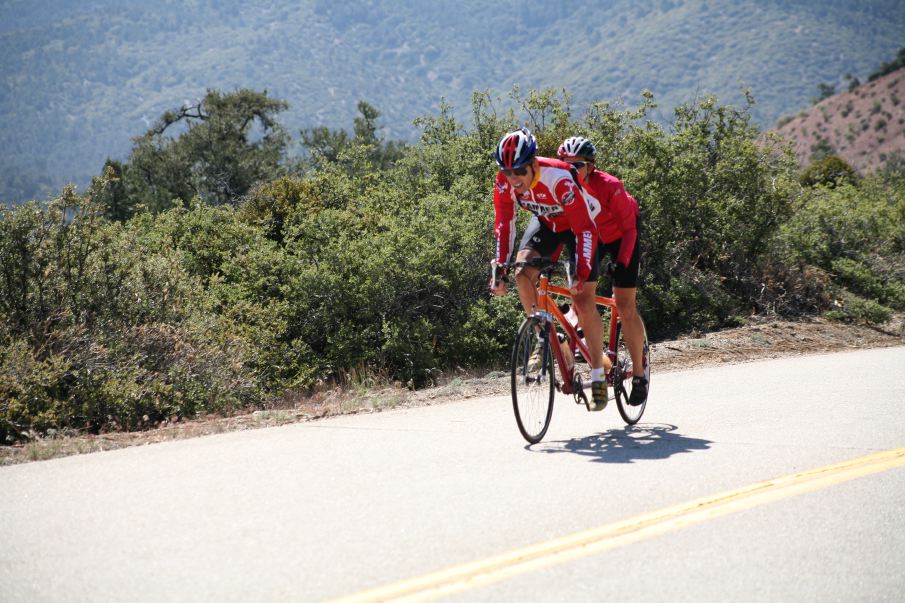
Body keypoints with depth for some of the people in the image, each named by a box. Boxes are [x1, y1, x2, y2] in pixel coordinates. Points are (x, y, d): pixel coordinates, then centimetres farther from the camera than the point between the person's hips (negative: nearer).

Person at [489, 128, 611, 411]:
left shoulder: (559, 178, -38)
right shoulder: (504, 181, -24)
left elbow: (585, 229, -35)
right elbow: (504, 225, -13)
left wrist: (581, 272, -40)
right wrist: (500, 268, -21)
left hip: (579, 225, -5)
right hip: (545, 222, 5)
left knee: (583, 302, -10)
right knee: (522, 273, -22)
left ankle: (599, 378, 1)